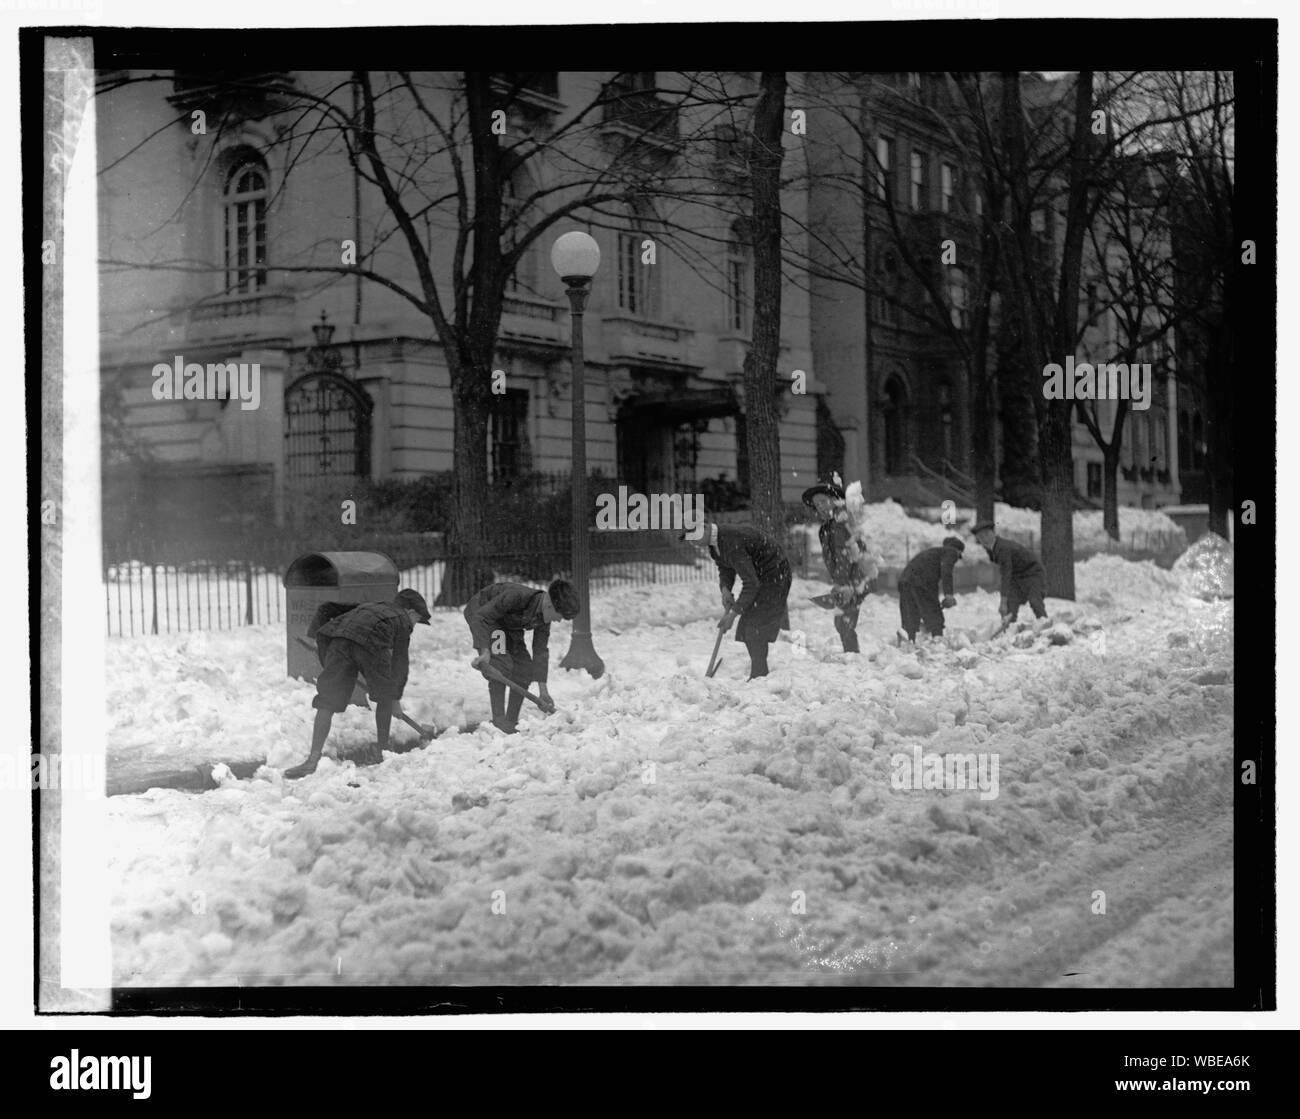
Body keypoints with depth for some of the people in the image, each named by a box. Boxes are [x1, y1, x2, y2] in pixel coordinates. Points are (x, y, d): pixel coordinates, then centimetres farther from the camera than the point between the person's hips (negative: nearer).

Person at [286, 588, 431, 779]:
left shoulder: (368, 606, 42)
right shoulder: (402, 619, 30)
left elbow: (326, 608, 36)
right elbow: (401, 662, 30)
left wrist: (315, 633, 32)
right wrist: (396, 697, 39)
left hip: (338, 639, 4)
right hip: (370, 640, -3)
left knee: (327, 702, 1)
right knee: (385, 696, 22)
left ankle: (313, 761, -8)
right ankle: (382, 750, 28)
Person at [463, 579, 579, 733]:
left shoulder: (544, 617, -16)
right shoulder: (517, 596, -39)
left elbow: (541, 652, -9)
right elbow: (482, 616, -37)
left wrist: (543, 690, -10)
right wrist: (485, 651, -45)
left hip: (509, 625, 7)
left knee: (525, 669, -2)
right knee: (500, 664, -23)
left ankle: (512, 722, 6)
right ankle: (498, 722, -21)